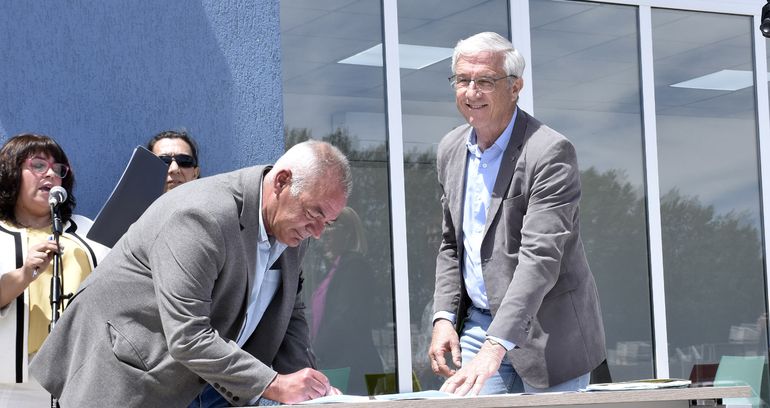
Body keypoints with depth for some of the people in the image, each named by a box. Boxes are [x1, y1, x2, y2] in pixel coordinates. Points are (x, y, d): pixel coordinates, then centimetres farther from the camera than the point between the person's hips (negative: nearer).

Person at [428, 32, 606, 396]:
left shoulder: (550, 152, -18)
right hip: (479, 322, 6)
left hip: (546, 332, -5)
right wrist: (443, 317, 1)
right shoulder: (450, 150, 6)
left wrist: (495, 346, -34)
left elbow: (540, 257, -26)